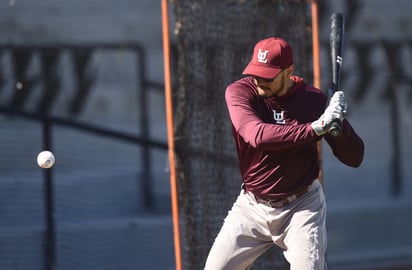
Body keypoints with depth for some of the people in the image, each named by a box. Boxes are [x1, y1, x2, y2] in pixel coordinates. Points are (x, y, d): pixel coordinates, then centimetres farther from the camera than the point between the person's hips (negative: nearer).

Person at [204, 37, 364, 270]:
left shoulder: (314, 99, -11)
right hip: (252, 206, 2)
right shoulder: (240, 92, -12)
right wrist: (316, 127, -38)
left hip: (301, 207, -1)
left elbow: (354, 158, -9)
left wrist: (339, 122, -30)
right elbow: (257, 135, -32)